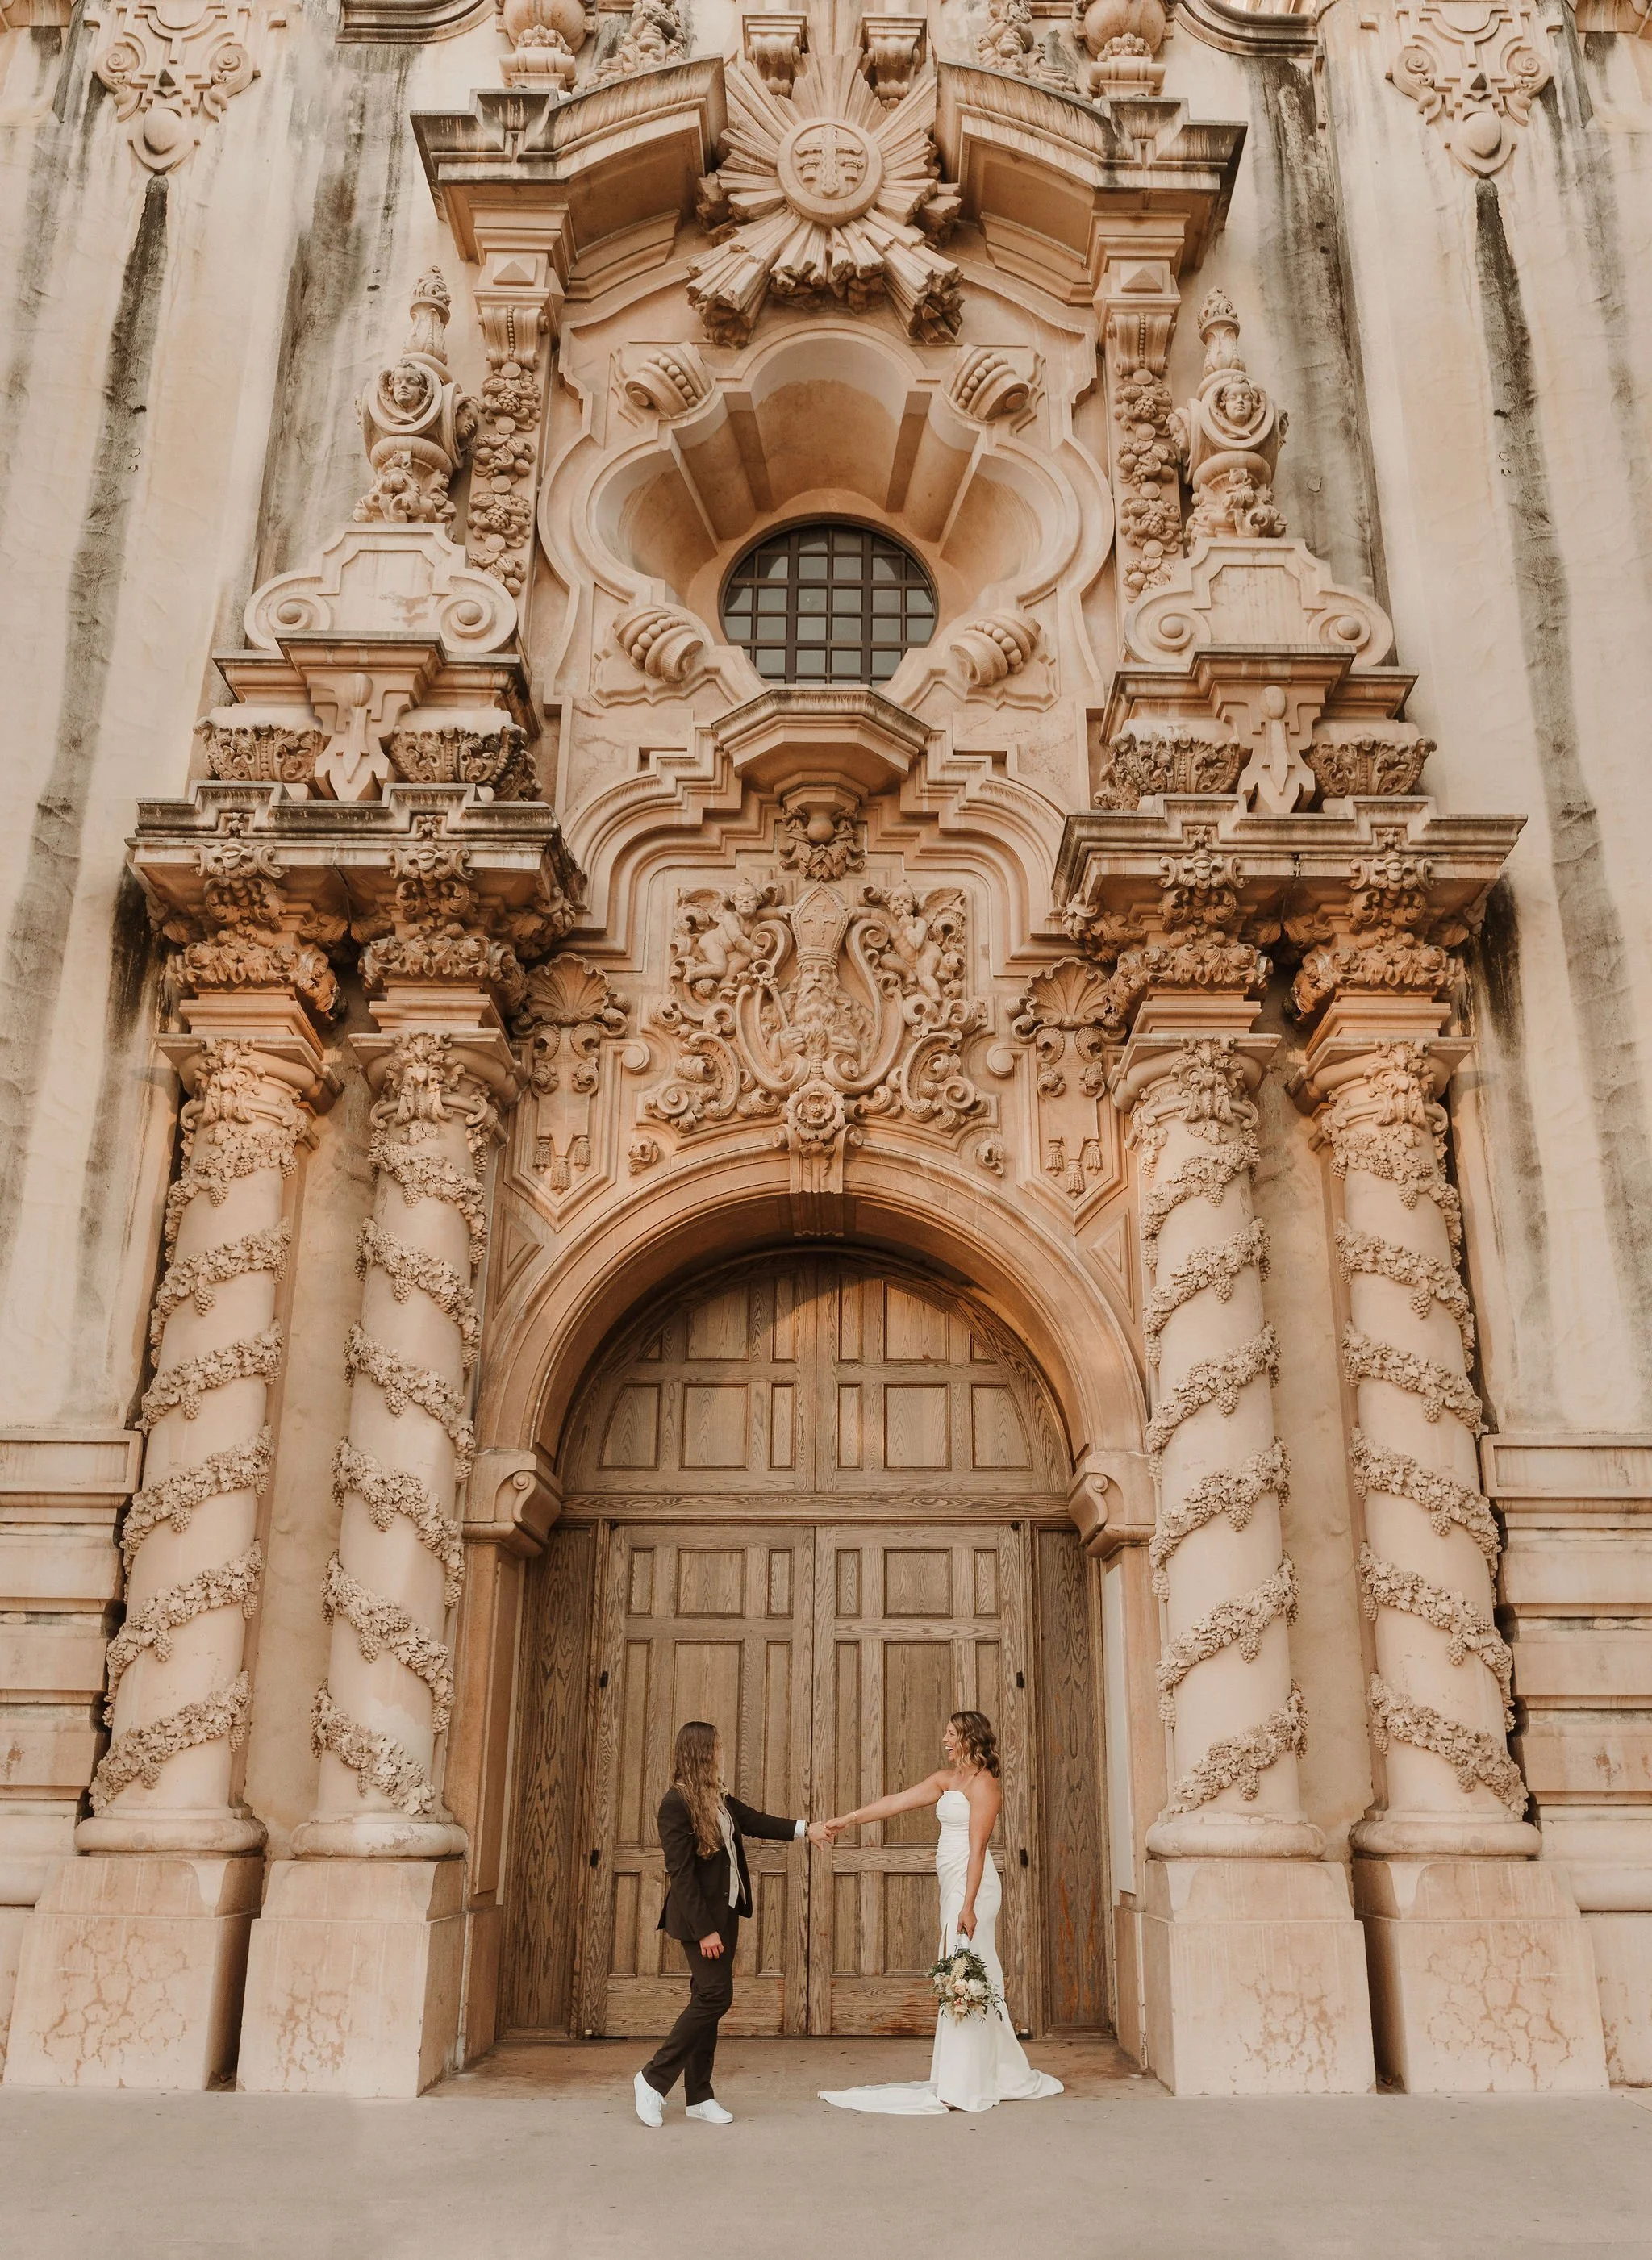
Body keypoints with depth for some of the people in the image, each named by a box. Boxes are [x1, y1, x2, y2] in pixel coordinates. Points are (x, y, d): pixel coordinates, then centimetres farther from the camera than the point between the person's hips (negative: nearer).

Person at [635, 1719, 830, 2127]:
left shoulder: (718, 1798, 8)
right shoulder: (676, 1803, -18)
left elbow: (753, 1820, 21)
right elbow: (680, 1874, -19)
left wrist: (806, 1829, 19)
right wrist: (704, 1930, -19)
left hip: (725, 1911, 8)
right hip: (699, 1916, -8)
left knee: (708, 2000, 10)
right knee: (715, 1995, -9)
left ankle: (699, 2096, 16)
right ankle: (654, 2079, 3)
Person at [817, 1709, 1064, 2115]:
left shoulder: (983, 1784, -10)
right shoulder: (946, 1780, 15)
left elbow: (977, 1849, -16)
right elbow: (897, 1801, 14)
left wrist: (968, 1904, -20)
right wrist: (847, 1819, 10)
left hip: (971, 1884, -9)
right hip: (952, 1885, 9)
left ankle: (964, 2086, -2)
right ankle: (1003, 2077, 18)